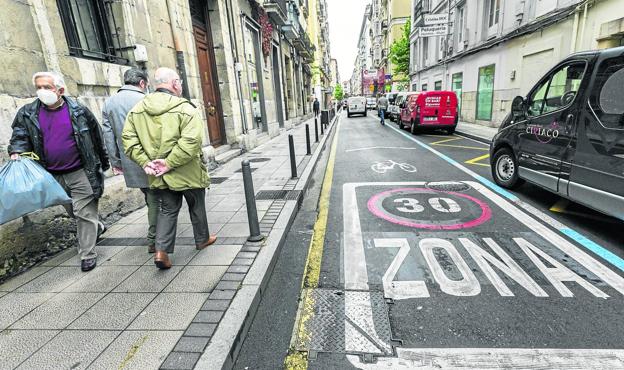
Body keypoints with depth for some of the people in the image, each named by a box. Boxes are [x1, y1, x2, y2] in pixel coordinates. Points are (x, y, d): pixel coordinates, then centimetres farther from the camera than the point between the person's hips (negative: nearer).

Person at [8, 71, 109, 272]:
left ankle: (87, 254, 8)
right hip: (54, 176, 5)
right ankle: (96, 227, 45)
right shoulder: (28, 113, 3)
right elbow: (20, 135, 9)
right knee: (73, 212, 18)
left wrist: (103, 163, 7)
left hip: (81, 173, -4)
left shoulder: (78, 111, -5)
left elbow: (97, 137, 2)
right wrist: (16, 152, -13)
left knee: (84, 213, -3)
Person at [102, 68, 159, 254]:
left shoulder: (108, 103, 9)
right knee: (154, 200, 5)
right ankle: (153, 240, 12)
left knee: (150, 199, 18)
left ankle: (154, 236, 26)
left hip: (129, 164, 6)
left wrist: (115, 162, 13)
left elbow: (108, 136, 8)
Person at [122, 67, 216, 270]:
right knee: (196, 206, 16)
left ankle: (161, 250, 8)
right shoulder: (184, 108, -15)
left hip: (158, 175, 5)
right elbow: (191, 141, -26)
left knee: (168, 209, 18)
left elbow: (128, 137, 0)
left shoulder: (138, 109, 4)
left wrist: (144, 161, -4)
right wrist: (169, 163, -21)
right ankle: (202, 239, 35)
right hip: (187, 173, -4)